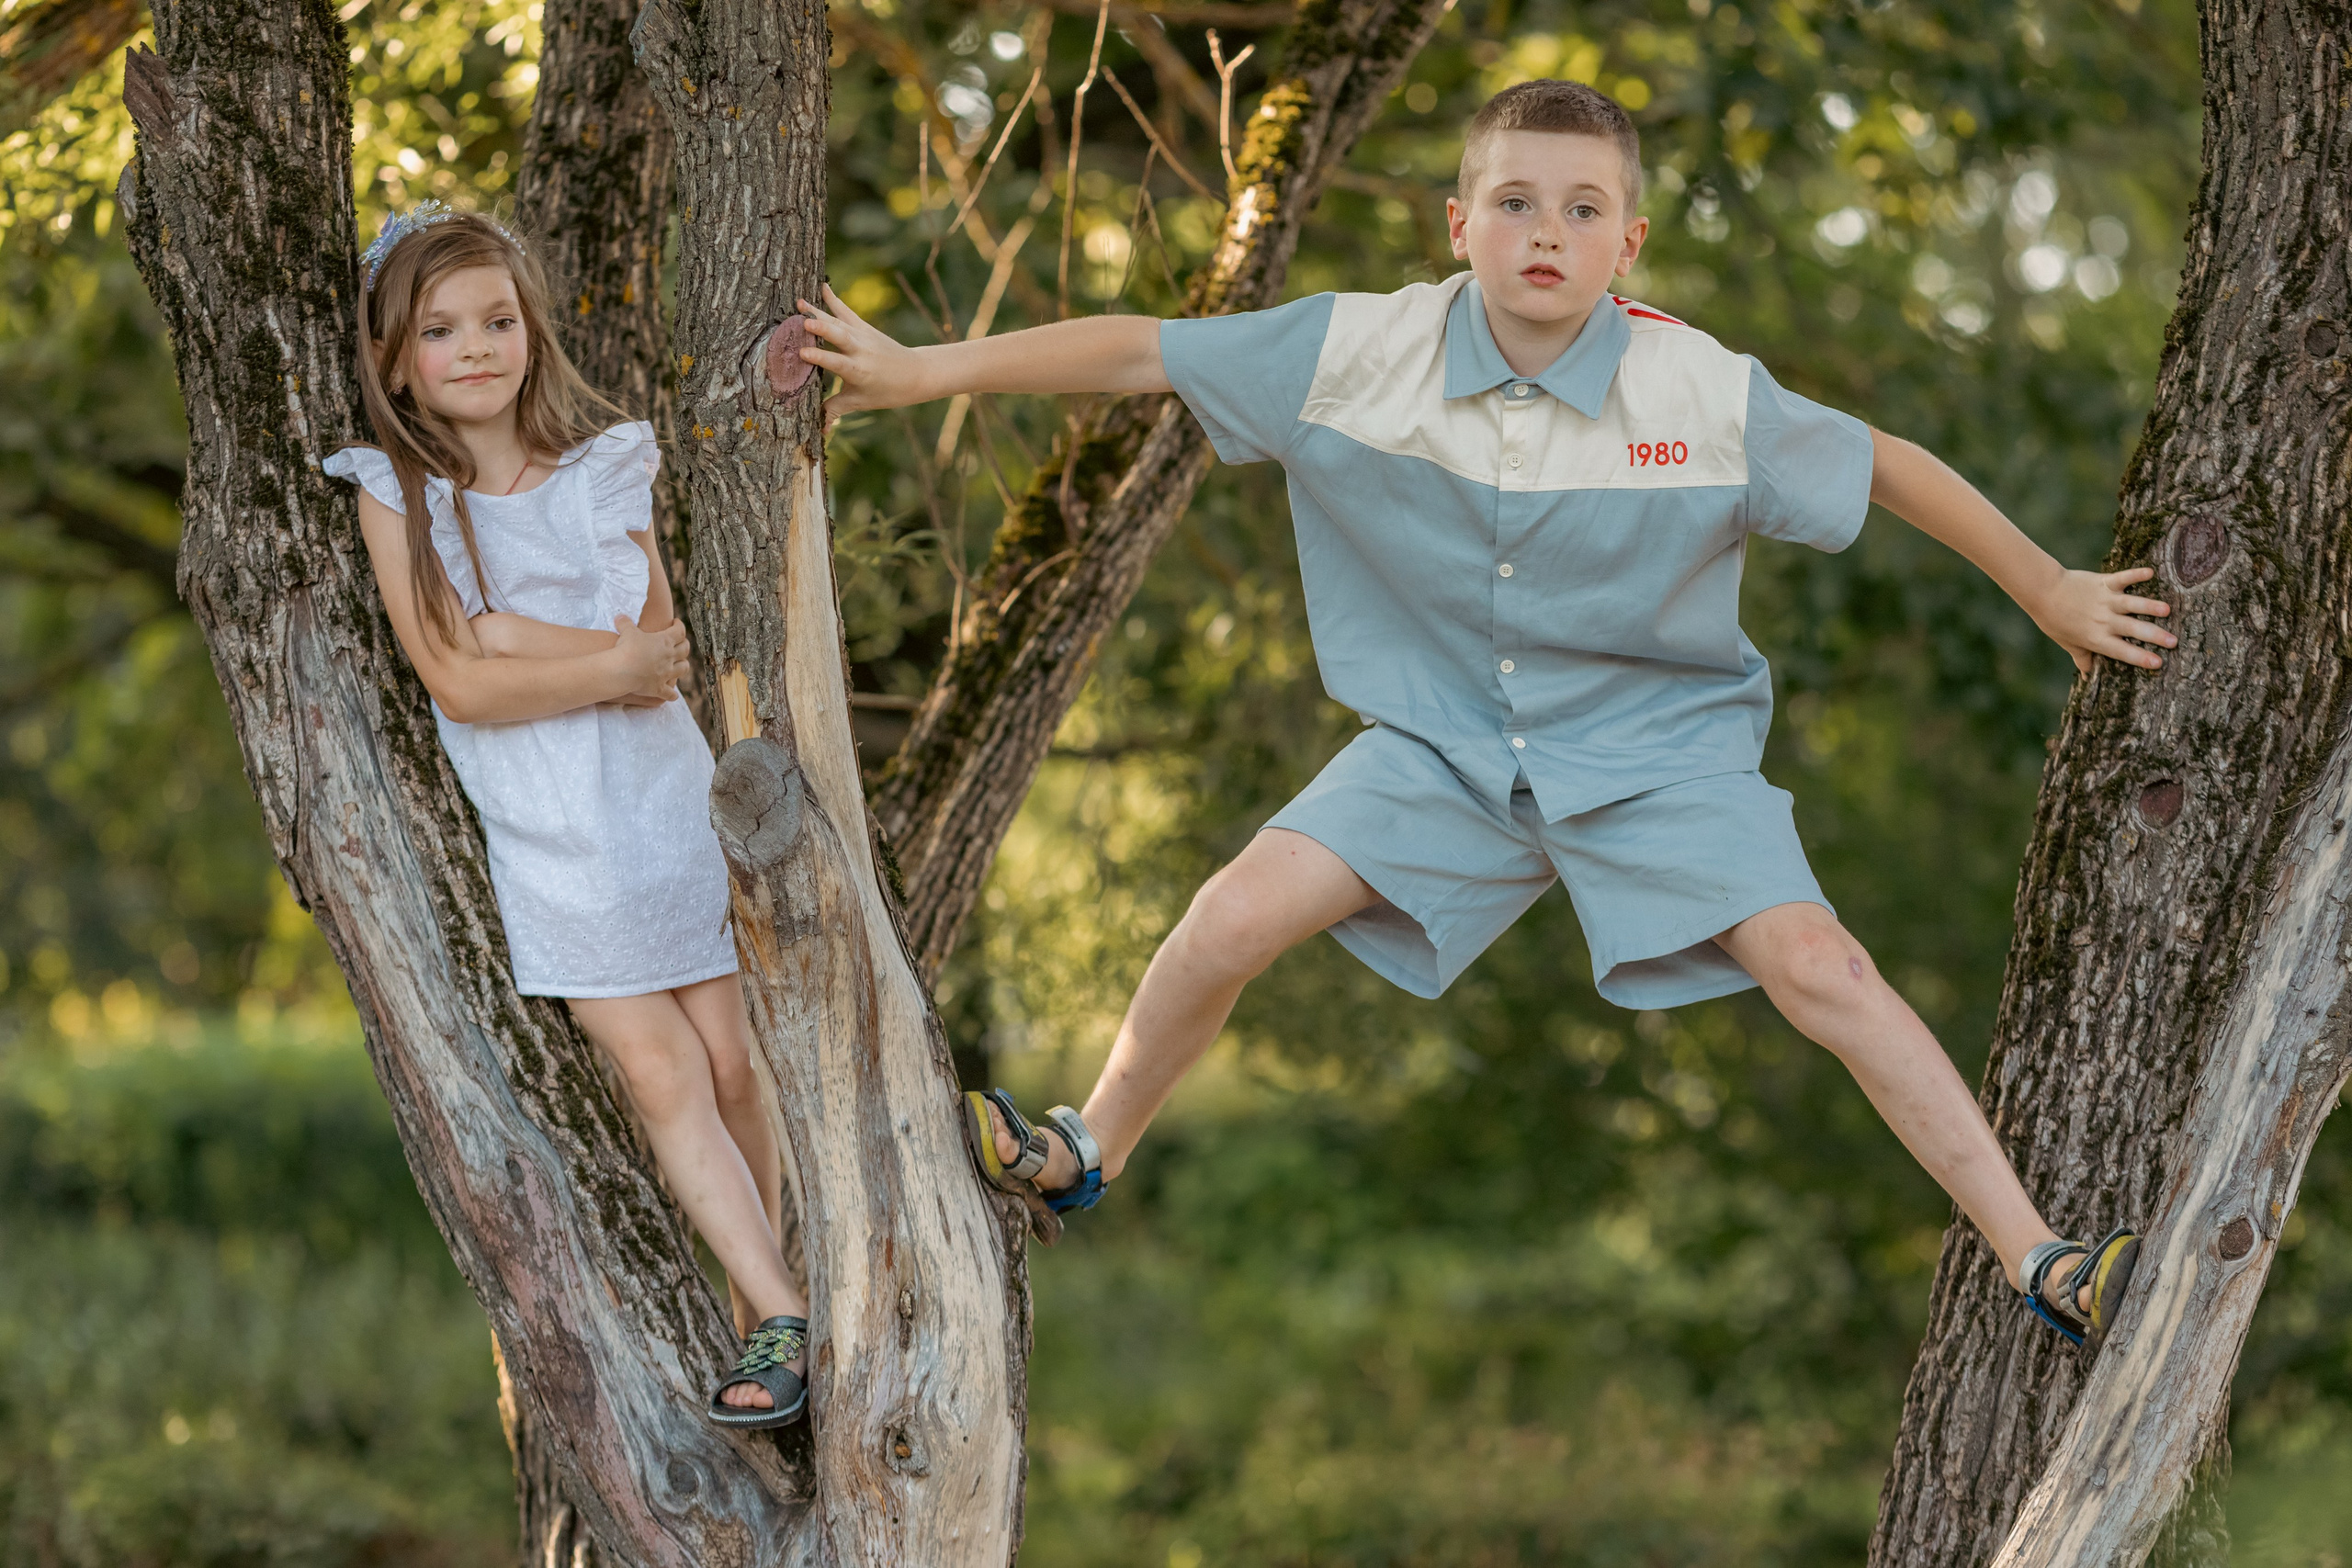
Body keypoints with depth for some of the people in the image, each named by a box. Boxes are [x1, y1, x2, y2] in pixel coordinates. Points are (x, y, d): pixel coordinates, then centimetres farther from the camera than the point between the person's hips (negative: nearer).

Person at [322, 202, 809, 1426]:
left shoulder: (605, 470, 4)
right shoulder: (396, 495, -3)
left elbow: (663, 651, -6)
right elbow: (459, 684, -12)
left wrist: (504, 633, -16)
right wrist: (613, 661, -13)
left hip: (663, 803, 2)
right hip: (545, 834, -2)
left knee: (731, 1063, 1)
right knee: (659, 1071, -8)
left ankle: (754, 1310, 16)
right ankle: (781, 1317, -5)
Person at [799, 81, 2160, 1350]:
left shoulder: (1709, 393, -19)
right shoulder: (1363, 351, -16)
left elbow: (1884, 467, -5)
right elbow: (1145, 354, -8)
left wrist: (2051, 592, 4)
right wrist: (924, 370, -10)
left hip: (1660, 747, -2)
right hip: (1447, 743, 2)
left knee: (1815, 966, -20)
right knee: (1236, 917, -12)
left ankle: (2041, 1261, -13)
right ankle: (1086, 1158, 16)